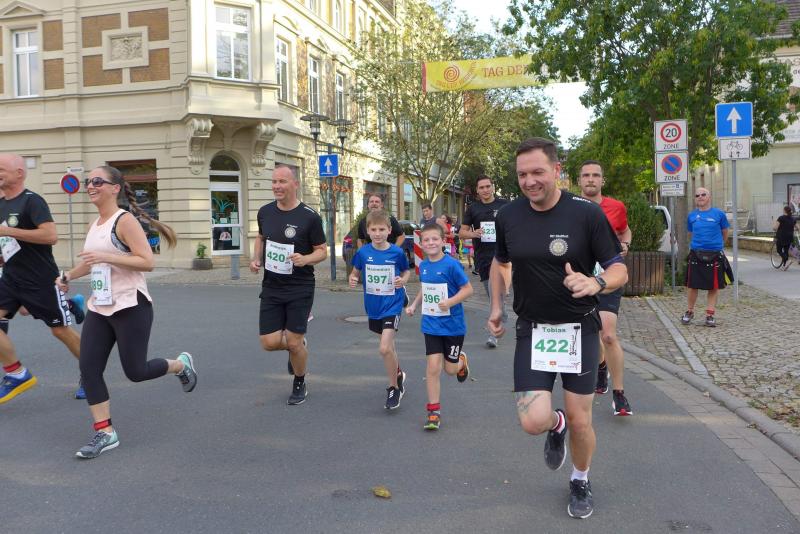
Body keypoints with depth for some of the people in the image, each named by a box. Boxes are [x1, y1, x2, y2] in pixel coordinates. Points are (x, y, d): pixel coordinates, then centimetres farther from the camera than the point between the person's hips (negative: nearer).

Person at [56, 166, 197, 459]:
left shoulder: (125, 220, -13)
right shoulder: (94, 225, 12)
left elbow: (148, 262, -21)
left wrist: (105, 257, -26)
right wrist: (68, 275, 30)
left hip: (131, 308, -8)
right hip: (99, 309, 8)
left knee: (135, 371, -1)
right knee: (89, 369, -1)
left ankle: (181, 364, 29)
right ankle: (105, 433, 9)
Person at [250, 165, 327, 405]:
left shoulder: (309, 217, -11)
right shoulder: (265, 212, 3)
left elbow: (322, 251, -4)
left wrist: (306, 259, -25)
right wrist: (255, 258, 3)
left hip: (300, 288, -4)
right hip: (271, 288, 4)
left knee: (294, 343, -1)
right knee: (270, 342, -1)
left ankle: (299, 385, 27)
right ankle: (297, 347, 34)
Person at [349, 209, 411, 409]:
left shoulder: (397, 252, -12)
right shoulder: (363, 252, -6)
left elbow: (406, 271, 4)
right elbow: (356, 271, 7)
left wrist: (403, 280, -16)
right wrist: (353, 279, -14)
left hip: (392, 305, -4)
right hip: (373, 306, 4)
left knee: (385, 348, -16)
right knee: (389, 346, 22)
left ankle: (394, 388, 4)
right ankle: (398, 374, 49)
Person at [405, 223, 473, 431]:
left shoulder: (451, 264, -16)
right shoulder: (423, 265, 2)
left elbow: (468, 289, -13)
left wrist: (450, 302, -27)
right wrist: (414, 305, 7)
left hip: (453, 325, -3)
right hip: (431, 325, 4)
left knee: (450, 369, 8)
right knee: (433, 367, -3)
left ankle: (462, 361, 46)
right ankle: (434, 412, 8)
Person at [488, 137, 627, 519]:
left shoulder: (587, 213, -12)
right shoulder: (508, 216, -1)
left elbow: (619, 269, -9)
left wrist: (596, 283, -31)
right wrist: (496, 306, 11)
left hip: (579, 329, -1)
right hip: (531, 330, 2)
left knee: (581, 421, 5)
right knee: (533, 421, -12)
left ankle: (580, 481, 38)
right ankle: (557, 425, 28)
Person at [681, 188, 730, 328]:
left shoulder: (719, 214, -1)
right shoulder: (692, 216, 5)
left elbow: (724, 233, 10)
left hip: (714, 255, -1)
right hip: (696, 254, 1)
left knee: (714, 287, 4)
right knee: (692, 285, 6)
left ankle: (710, 315, 14)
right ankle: (689, 312, 23)